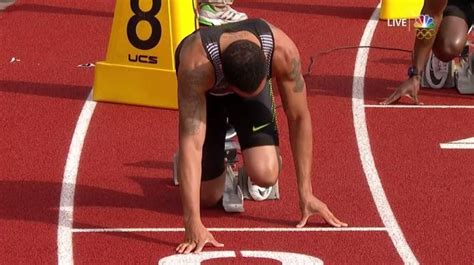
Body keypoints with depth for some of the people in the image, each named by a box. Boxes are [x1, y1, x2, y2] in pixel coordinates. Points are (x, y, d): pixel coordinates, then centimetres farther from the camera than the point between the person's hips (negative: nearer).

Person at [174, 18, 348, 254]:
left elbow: (299, 118, -23)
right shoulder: (196, 66, -46)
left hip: (253, 78, 1)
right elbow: (191, 143, -48)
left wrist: (306, 195, -21)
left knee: (265, 175, -21)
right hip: (207, 92, -1)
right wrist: (193, 224, -55)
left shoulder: (283, 51, -38)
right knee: (208, 197, -5)